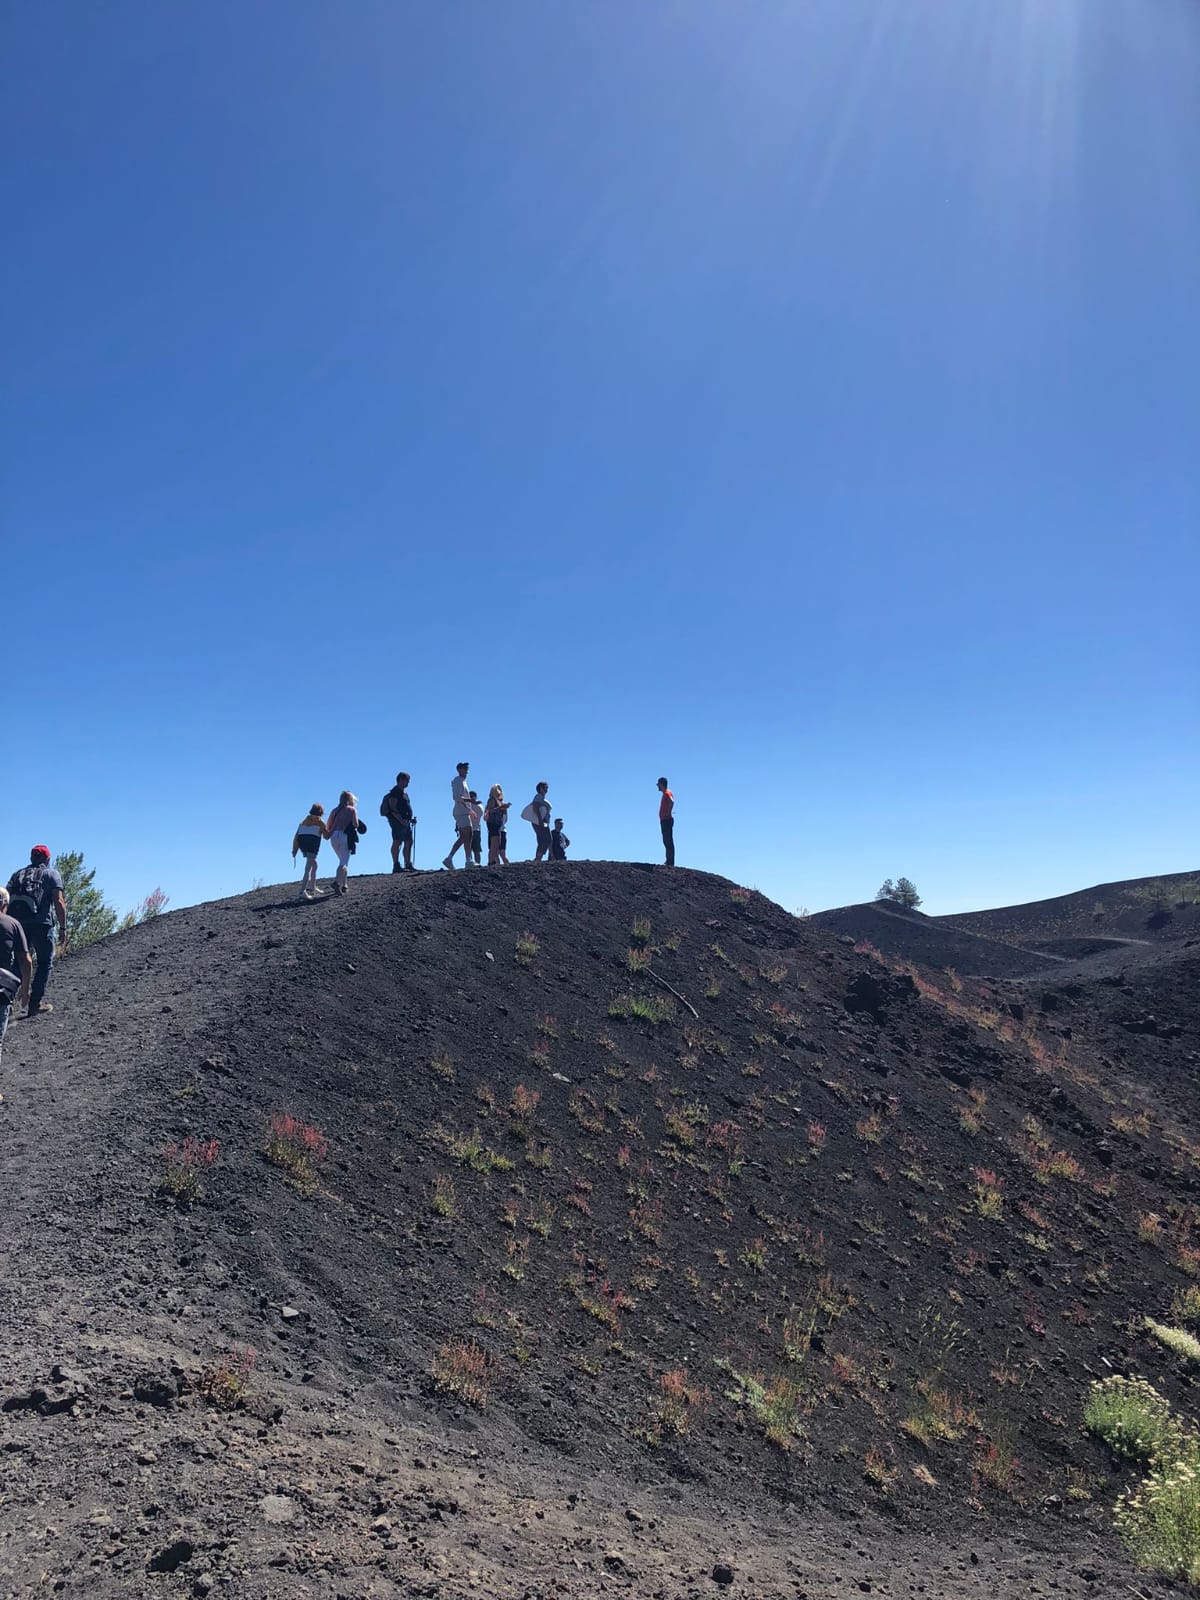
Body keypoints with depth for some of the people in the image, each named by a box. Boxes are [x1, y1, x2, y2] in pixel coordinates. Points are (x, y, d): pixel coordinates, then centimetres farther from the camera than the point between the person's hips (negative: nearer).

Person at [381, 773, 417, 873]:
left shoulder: (404, 793, 22)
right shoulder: (394, 792, -9)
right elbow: (392, 808, -18)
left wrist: (410, 819, 17)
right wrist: (401, 820, -23)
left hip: (404, 822, 10)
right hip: (397, 821, -10)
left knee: (408, 842, 8)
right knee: (397, 842, -10)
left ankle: (408, 865, 12)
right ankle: (396, 866, -11)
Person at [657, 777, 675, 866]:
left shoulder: (667, 793, -13)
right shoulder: (665, 793, 17)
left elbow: (672, 802, -31)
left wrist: (668, 812, -24)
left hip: (667, 820, -10)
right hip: (664, 820, 10)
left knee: (669, 841, -10)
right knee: (666, 841, 13)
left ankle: (670, 862, -11)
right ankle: (668, 861, 18)